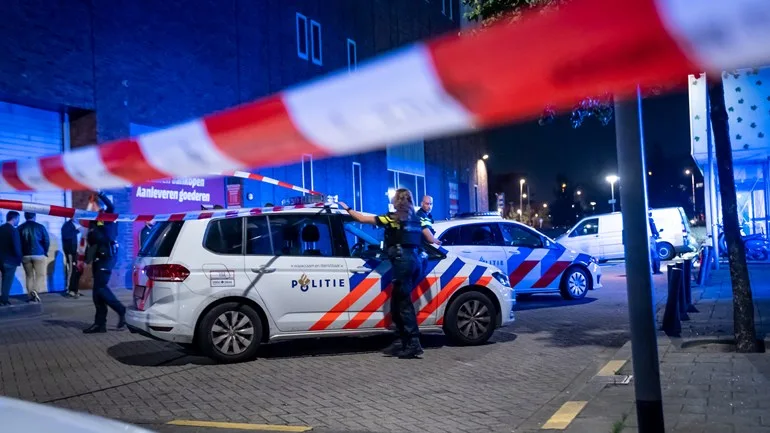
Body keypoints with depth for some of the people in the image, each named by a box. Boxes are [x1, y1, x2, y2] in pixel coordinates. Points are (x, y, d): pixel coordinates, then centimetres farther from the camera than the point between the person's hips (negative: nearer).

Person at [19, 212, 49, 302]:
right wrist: (45, 252, 9)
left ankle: (31, 296, 10)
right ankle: (35, 291, -23)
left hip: (25, 255, 3)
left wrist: (21, 254, 13)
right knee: (41, 275, 0)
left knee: (29, 276, 11)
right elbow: (46, 241, -5)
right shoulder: (40, 227, -3)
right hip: (39, 254, -3)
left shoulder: (20, 228, 4)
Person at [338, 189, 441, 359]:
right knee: (397, 302, 13)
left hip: (403, 260, -7)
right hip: (414, 259, 7)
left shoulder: (392, 218, -1)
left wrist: (347, 209, 18)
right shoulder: (417, 219, 16)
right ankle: (402, 341, 14)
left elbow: (363, 218, 2)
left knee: (404, 302, -5)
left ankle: (414, 343, -7)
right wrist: (438, 243, 40)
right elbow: (432, 240, 16)